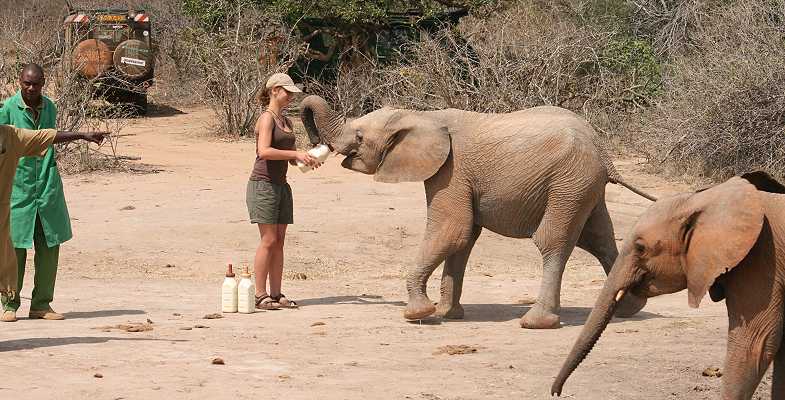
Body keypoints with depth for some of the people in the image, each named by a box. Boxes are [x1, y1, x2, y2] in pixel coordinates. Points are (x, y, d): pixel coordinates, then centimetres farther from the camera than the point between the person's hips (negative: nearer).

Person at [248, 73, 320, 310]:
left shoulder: (285, 122, 18)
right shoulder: (267, 118, -9)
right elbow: (264, 151, -23)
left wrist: (307, 159, 4)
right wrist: (296, 154, -23)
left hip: (281, 185, 9)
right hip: (263, 183, -9)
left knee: (279, 241, 6)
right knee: (268, 241, -10)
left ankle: (276, 294, 8)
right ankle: (260, 295, -8)